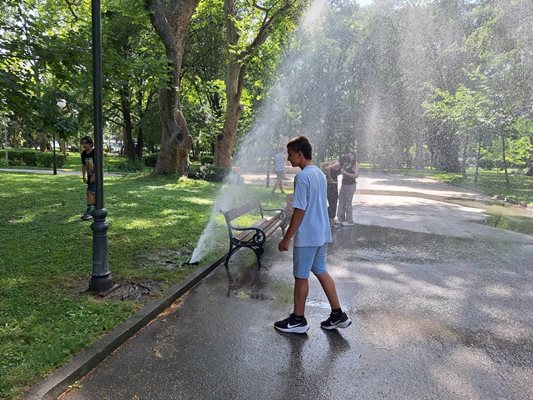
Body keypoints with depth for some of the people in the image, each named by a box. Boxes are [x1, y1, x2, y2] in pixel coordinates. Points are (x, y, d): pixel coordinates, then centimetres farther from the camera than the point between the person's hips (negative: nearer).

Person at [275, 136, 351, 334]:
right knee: (321, 271, 18)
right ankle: (338, 314, 23)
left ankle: (298, 320, 19)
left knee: (301, 276, 5)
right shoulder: (320, 173, 10)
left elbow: (299, 211, -20)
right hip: (322, 233, 9)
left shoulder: (302, 177, -18)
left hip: (307, 236, -9)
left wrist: (286, 238, -14)